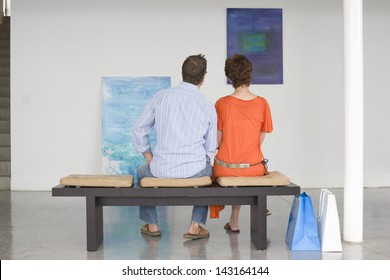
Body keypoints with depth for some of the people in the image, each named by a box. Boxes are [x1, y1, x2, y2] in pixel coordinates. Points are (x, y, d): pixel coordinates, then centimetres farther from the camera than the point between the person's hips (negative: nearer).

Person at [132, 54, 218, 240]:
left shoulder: (161, 96, -1)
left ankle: (151, 225, 38)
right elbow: (210, 148, 3)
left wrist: (150, 160, 16)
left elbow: (139, 130, 5)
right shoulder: (208, 107, -3)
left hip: (161, 170, 1)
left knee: (142, 171, 35)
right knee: (209, 171, 35)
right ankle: (195, 226, 26)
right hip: (194, 171, 0)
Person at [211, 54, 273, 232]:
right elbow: (260, 140, 2)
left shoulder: (222, 104, -11)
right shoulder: (262, 104, -6)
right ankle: (233, 220, 37)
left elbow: (218, 141, -3)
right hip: (254, 168, 1)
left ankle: (234, 222, 36)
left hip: (225, 169, -1)